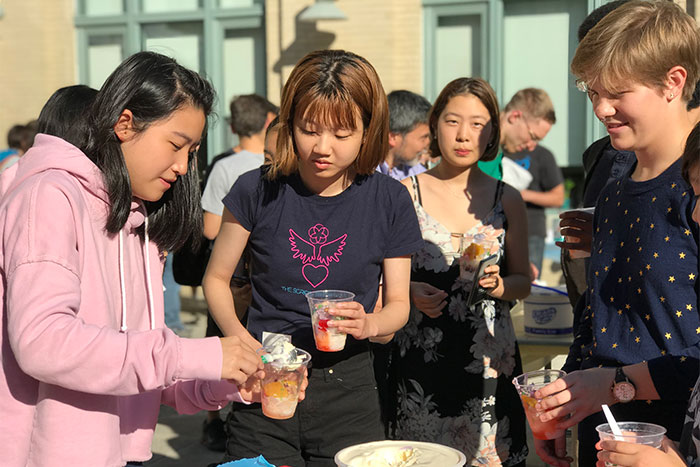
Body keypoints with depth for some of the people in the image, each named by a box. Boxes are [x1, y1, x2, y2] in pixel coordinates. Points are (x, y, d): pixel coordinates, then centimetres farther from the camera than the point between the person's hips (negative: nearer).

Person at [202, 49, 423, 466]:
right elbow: (216, 279, 4)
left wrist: (370, 324, -18)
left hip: (347, 388, 1)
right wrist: (240, 339, -13)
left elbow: (398, 303, 4)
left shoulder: (389, 201, -4)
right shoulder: (259, 190, -7)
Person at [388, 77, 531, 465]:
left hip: (489, 358, 1)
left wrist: (499, 286, -8)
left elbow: (523, 281, 12)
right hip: (420, 358, -1)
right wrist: (410, 292, -13)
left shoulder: (507, 200, 7)